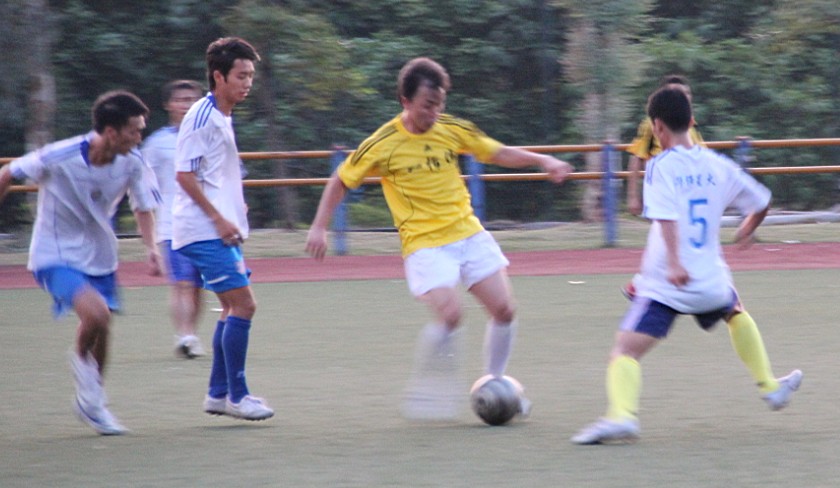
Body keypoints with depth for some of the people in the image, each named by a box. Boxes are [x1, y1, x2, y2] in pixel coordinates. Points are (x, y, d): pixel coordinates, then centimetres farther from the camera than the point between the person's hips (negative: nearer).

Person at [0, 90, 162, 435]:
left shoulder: (132, 163, -12)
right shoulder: (59, 158, -25)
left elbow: (143, 207, 3)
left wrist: (151, 248, -14)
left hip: (99, 257, 5)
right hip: (55, 257, -5)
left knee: (101, 331, 9)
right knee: (96, 314, -26)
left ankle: (91, 404, 32)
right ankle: (81, 359, 7)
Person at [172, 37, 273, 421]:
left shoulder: (222, 118, 16)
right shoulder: (200, 118, -13)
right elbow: (184, 174, -18)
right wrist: (218, 219, -19)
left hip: (222, 229, 10)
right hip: (204, 231, -10)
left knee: (233, 308, 11)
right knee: (243, 304, -13)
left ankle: (218, 393, 17)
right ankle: (236, 395, -8)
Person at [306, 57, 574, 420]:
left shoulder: (453, 130, 1)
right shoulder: (384, 144, -11)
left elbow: (499, 154, 14)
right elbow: (340, 182, 0)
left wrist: (542, 160, 0)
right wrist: (319, 228, -7)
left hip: (469, 233, 5)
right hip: (424, 243, -5)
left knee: (503, 309, -2)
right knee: (449, 314, -24)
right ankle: (427, 388, -2)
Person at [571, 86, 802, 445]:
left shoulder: (661, 166, -7)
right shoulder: (718, 166, 8)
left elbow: (666, 217, -23)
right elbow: (761, 202, 20)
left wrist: (674, 264, -33)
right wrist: (747, 230, 40)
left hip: (665, 284, -5)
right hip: (711, 282, 5)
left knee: (625, 352, -10)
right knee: (737, 314, 37)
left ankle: (622, 414, -36)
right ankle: (770, 387, 43)